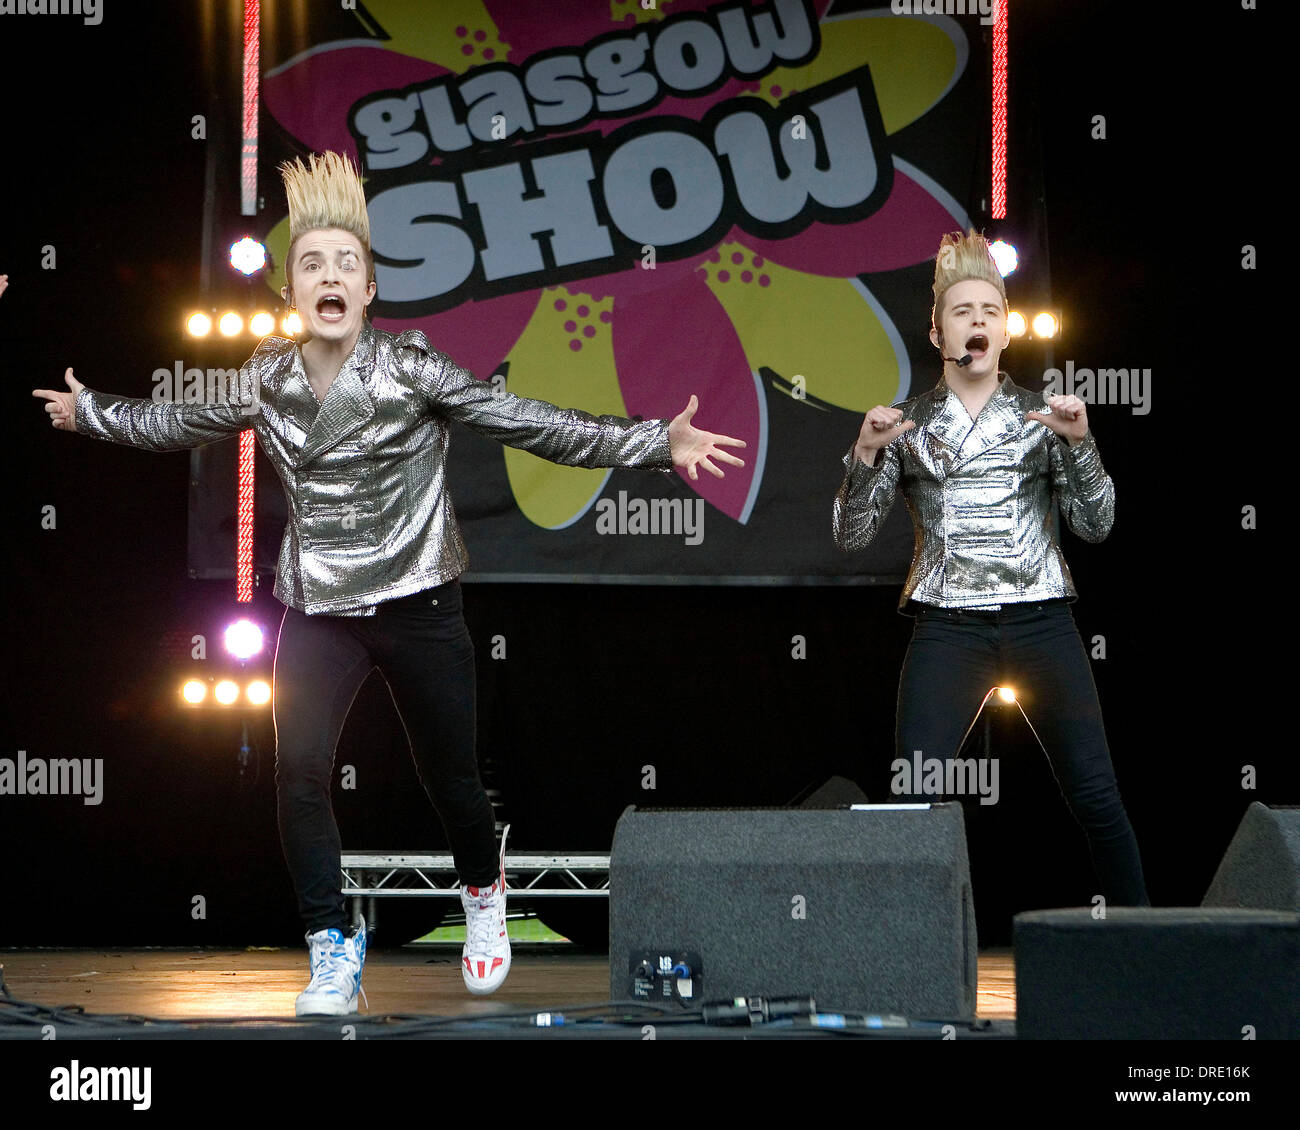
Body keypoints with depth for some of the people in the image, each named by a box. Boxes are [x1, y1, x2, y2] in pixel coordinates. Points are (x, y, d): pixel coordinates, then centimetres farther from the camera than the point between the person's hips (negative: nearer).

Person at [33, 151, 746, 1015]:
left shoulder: (411, 369, -10)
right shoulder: (269, 379, 1)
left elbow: (529, 424, -12)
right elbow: (185, 424, 21)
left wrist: (659, 444, -19)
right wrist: (92, 413, 31)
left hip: (417, 605, -3)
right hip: (317, 611, 3)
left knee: (450, 775, 5)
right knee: (299, 775, -9)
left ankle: (483, 893, 37)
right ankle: (334, 949, 6)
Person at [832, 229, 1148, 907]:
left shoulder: (1041, 418, 10)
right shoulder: (908, 426, 8)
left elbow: (1095, 525, 3)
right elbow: (850, 537, 3)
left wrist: (1079, 442, -9)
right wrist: (866, 453, -10)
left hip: (1040, 618, 1)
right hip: (948, 625, -1)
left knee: (1094, 794, -3)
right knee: (913, 799, -11)